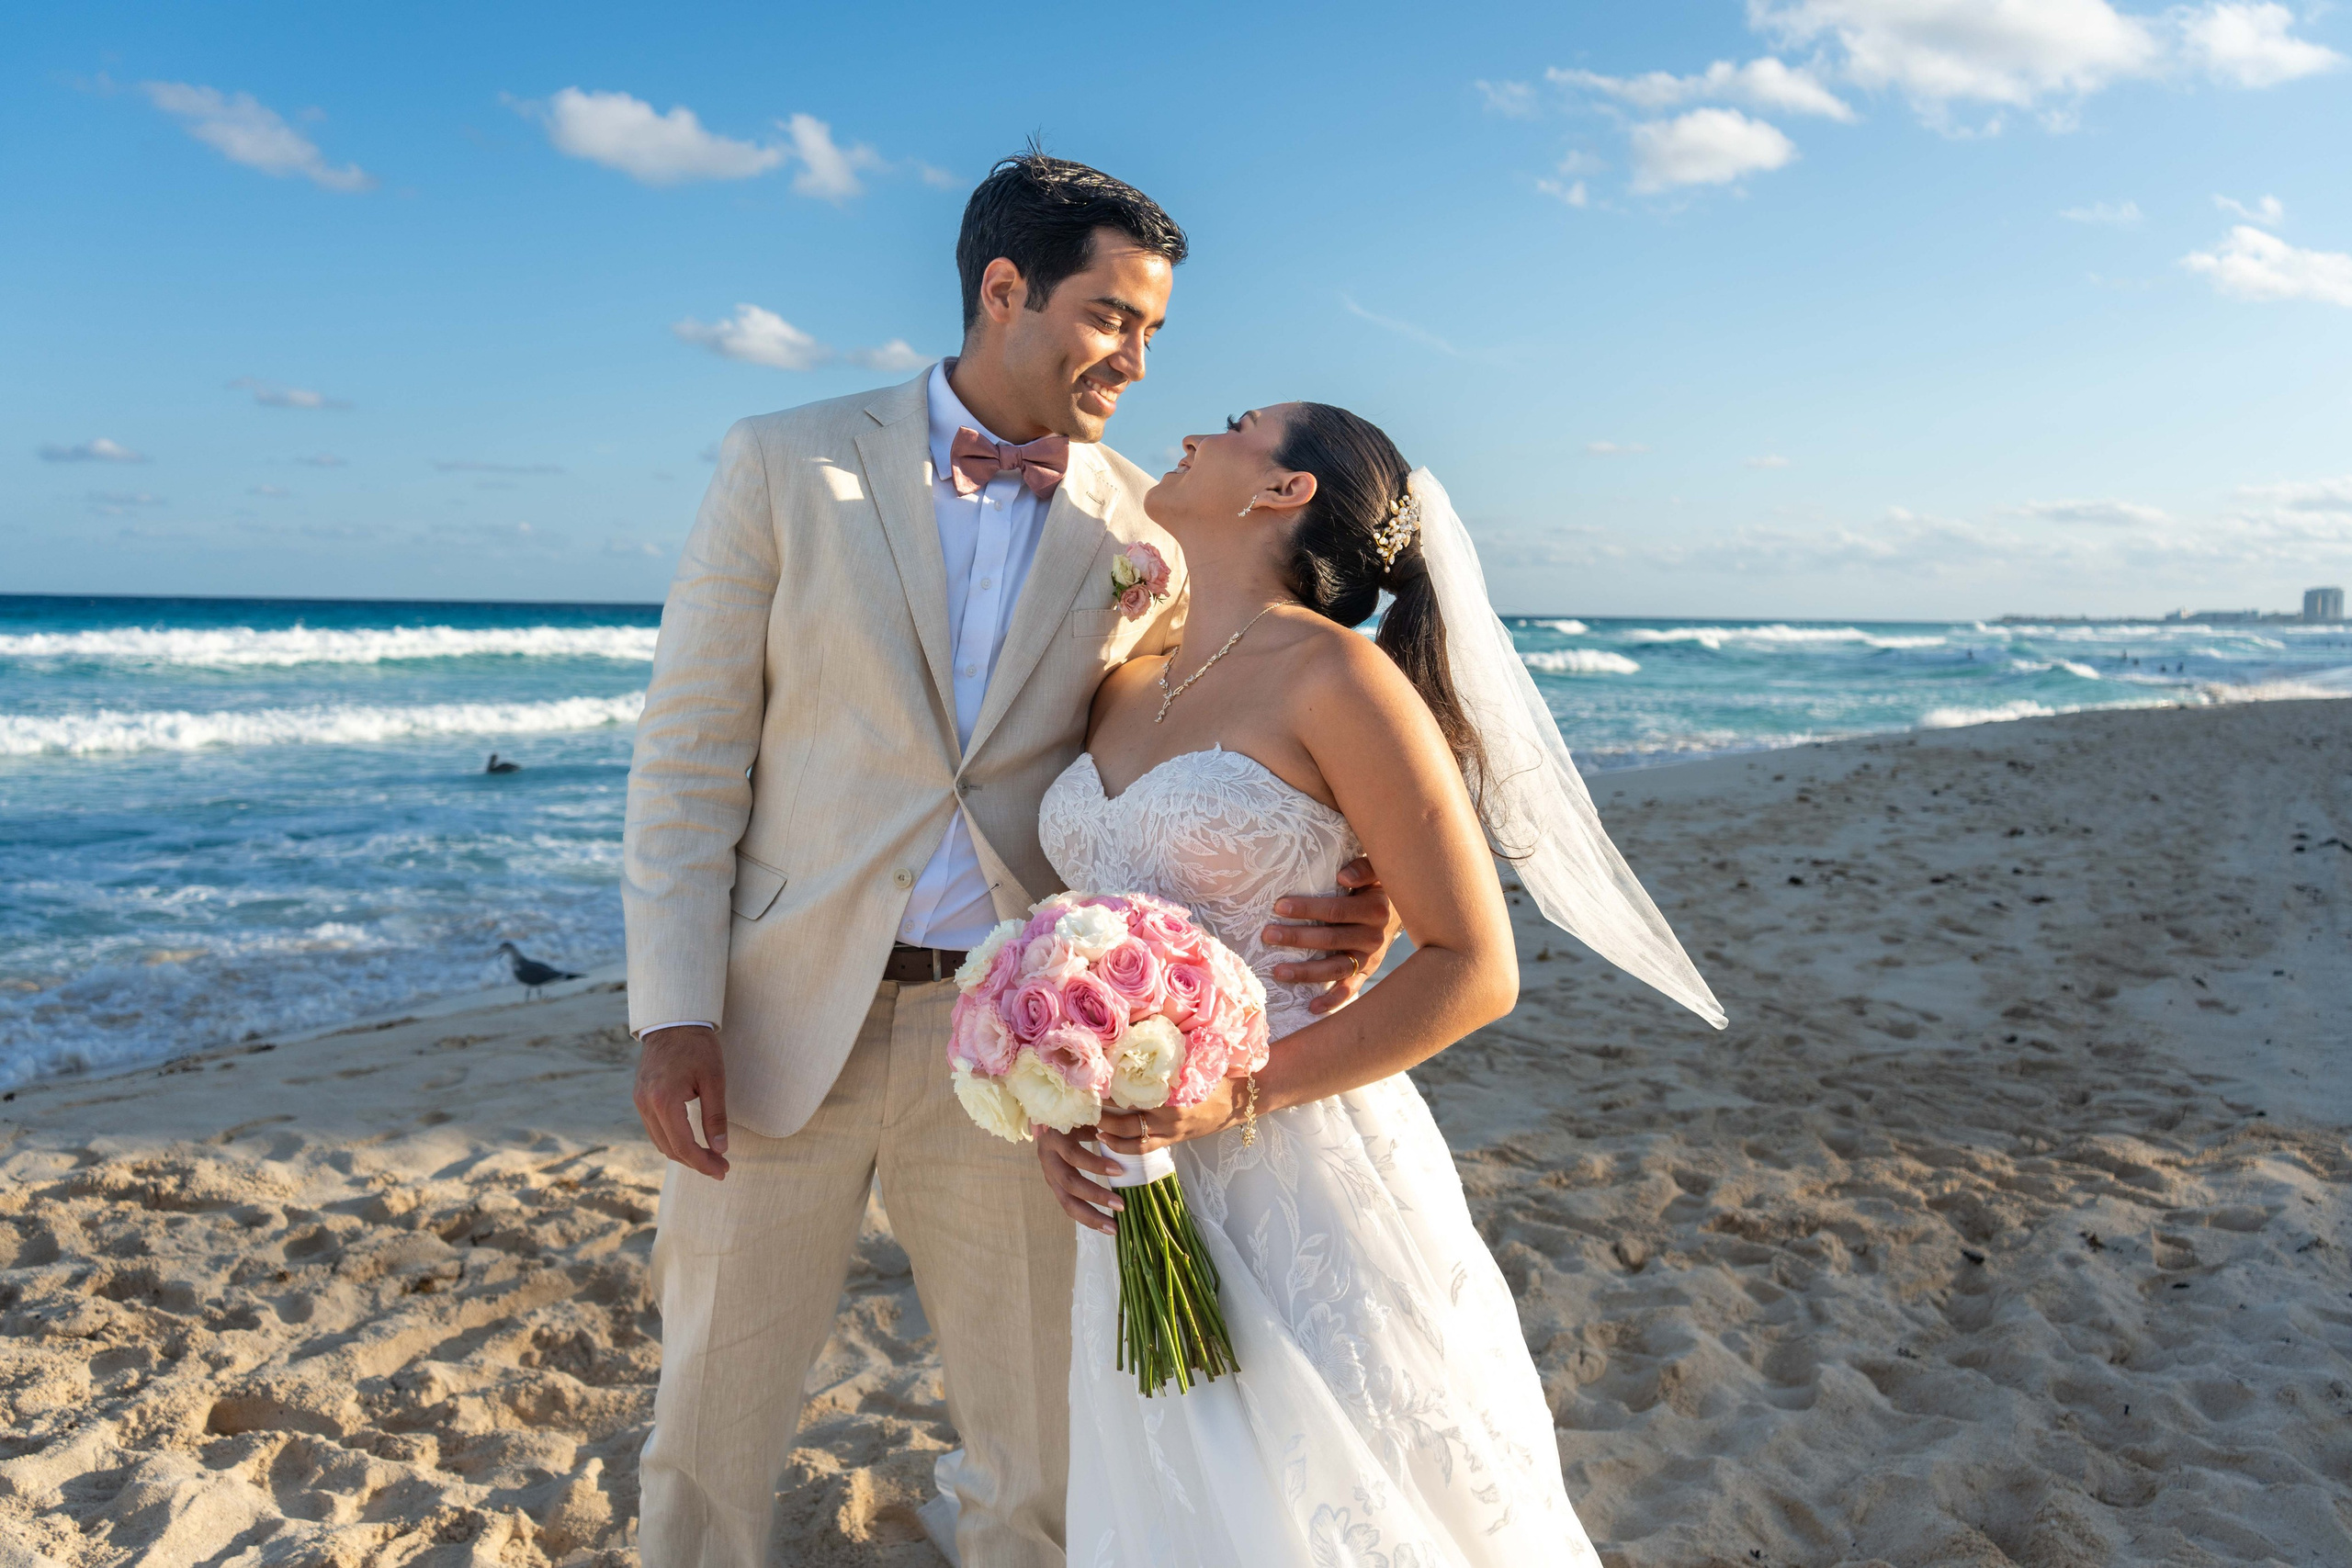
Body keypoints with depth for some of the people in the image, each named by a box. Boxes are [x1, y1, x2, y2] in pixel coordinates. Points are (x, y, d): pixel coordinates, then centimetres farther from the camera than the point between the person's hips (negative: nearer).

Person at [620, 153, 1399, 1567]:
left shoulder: (1147, 531, 2)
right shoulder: (788, 466, -1)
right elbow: (691, 753, -2)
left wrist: (1331, 912, -15)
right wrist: (672, 1011, -9)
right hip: (783, 1025, -1)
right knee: (710, 1438, 15)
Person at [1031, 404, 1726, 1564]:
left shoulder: (1334, 676, -12)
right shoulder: (1128, 687, 9)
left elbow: (1474, 970, -12)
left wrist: (1245, 1091, -19)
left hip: (1308, 1185, -6)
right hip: (1143, 1199, 6)